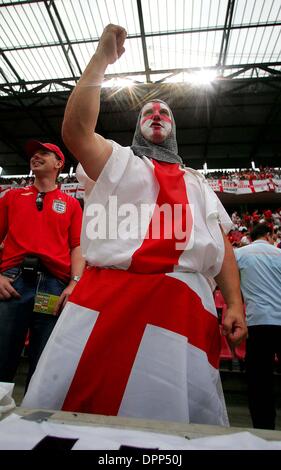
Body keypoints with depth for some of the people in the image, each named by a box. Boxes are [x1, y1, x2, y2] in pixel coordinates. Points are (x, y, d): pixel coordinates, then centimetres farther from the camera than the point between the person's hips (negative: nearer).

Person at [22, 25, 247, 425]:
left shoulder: (196, 184, 25)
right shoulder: (117, 161, 17)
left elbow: (222, 244, 17)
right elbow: (75, 128, -1)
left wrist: (235, 303, 6)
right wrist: (102, 58, 5)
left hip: (183, 303, 3)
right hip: (108, 296, -2)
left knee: (180, 411, 10)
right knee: (64, 400, 2)